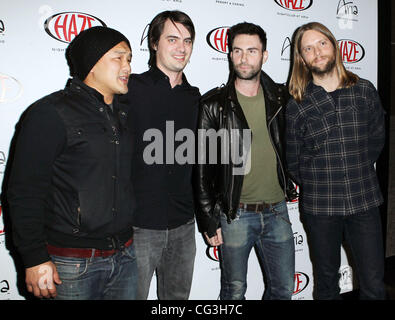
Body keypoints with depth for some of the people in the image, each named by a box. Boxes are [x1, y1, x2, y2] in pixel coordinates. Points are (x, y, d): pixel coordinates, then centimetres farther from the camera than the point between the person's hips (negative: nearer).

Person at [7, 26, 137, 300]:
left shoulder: (125, 115, 10)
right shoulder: (51, 113, -9)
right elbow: (25, 192, -12)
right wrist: (35, 259, -14)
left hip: (124, 257, 6)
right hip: (72, 265, -6)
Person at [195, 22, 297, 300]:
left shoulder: (280, 98, 4)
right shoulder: (214, 104, -6)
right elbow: (202, 165, -5)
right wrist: (208, 217, -6)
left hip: (277, 211, 3)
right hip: (234, 215, -3)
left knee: (284, 288, 16)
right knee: (234, 290, 12)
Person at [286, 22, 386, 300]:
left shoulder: (365, 91, 3)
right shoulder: (298, 105, -3)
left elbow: (377, 138, 12)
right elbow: (293, 162, 4)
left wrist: (357, 171, 8)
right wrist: (316, 183, 2)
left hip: (364, 202, 1)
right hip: (320, 206, -1)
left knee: (374, 284, 5)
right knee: (326, 280, 14)